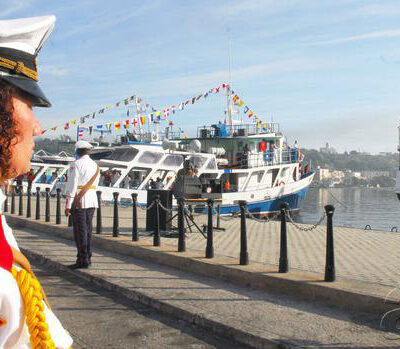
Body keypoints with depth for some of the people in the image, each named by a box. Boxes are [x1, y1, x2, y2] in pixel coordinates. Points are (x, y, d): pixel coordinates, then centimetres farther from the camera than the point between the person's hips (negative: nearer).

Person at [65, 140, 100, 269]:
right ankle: (88, 258, 18)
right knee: (88, 229, 12)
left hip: (79, 201, -7)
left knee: (80, 230, -4)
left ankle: (83, 260, -4)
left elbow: (72, 185, -13)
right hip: (92, 200, 7)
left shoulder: (76, 164, -8)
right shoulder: (95, 165, 13)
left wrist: (68, 205, -11)